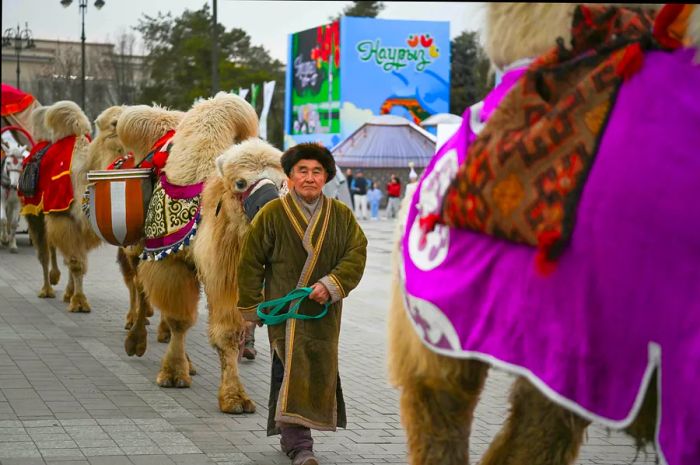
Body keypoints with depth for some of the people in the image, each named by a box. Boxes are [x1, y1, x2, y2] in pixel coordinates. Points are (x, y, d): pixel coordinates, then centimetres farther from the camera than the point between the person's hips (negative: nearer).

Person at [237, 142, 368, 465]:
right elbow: (251, 261, 2)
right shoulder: (272, 214, -4)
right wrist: (250, 306, 2)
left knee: (321, 372, 8)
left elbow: (356, 254, -2)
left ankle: (290, 436, 23)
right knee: (292, 370, -12)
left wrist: (331, 285, -18)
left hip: (324, 311, 4)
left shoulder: (341, 215, 4)